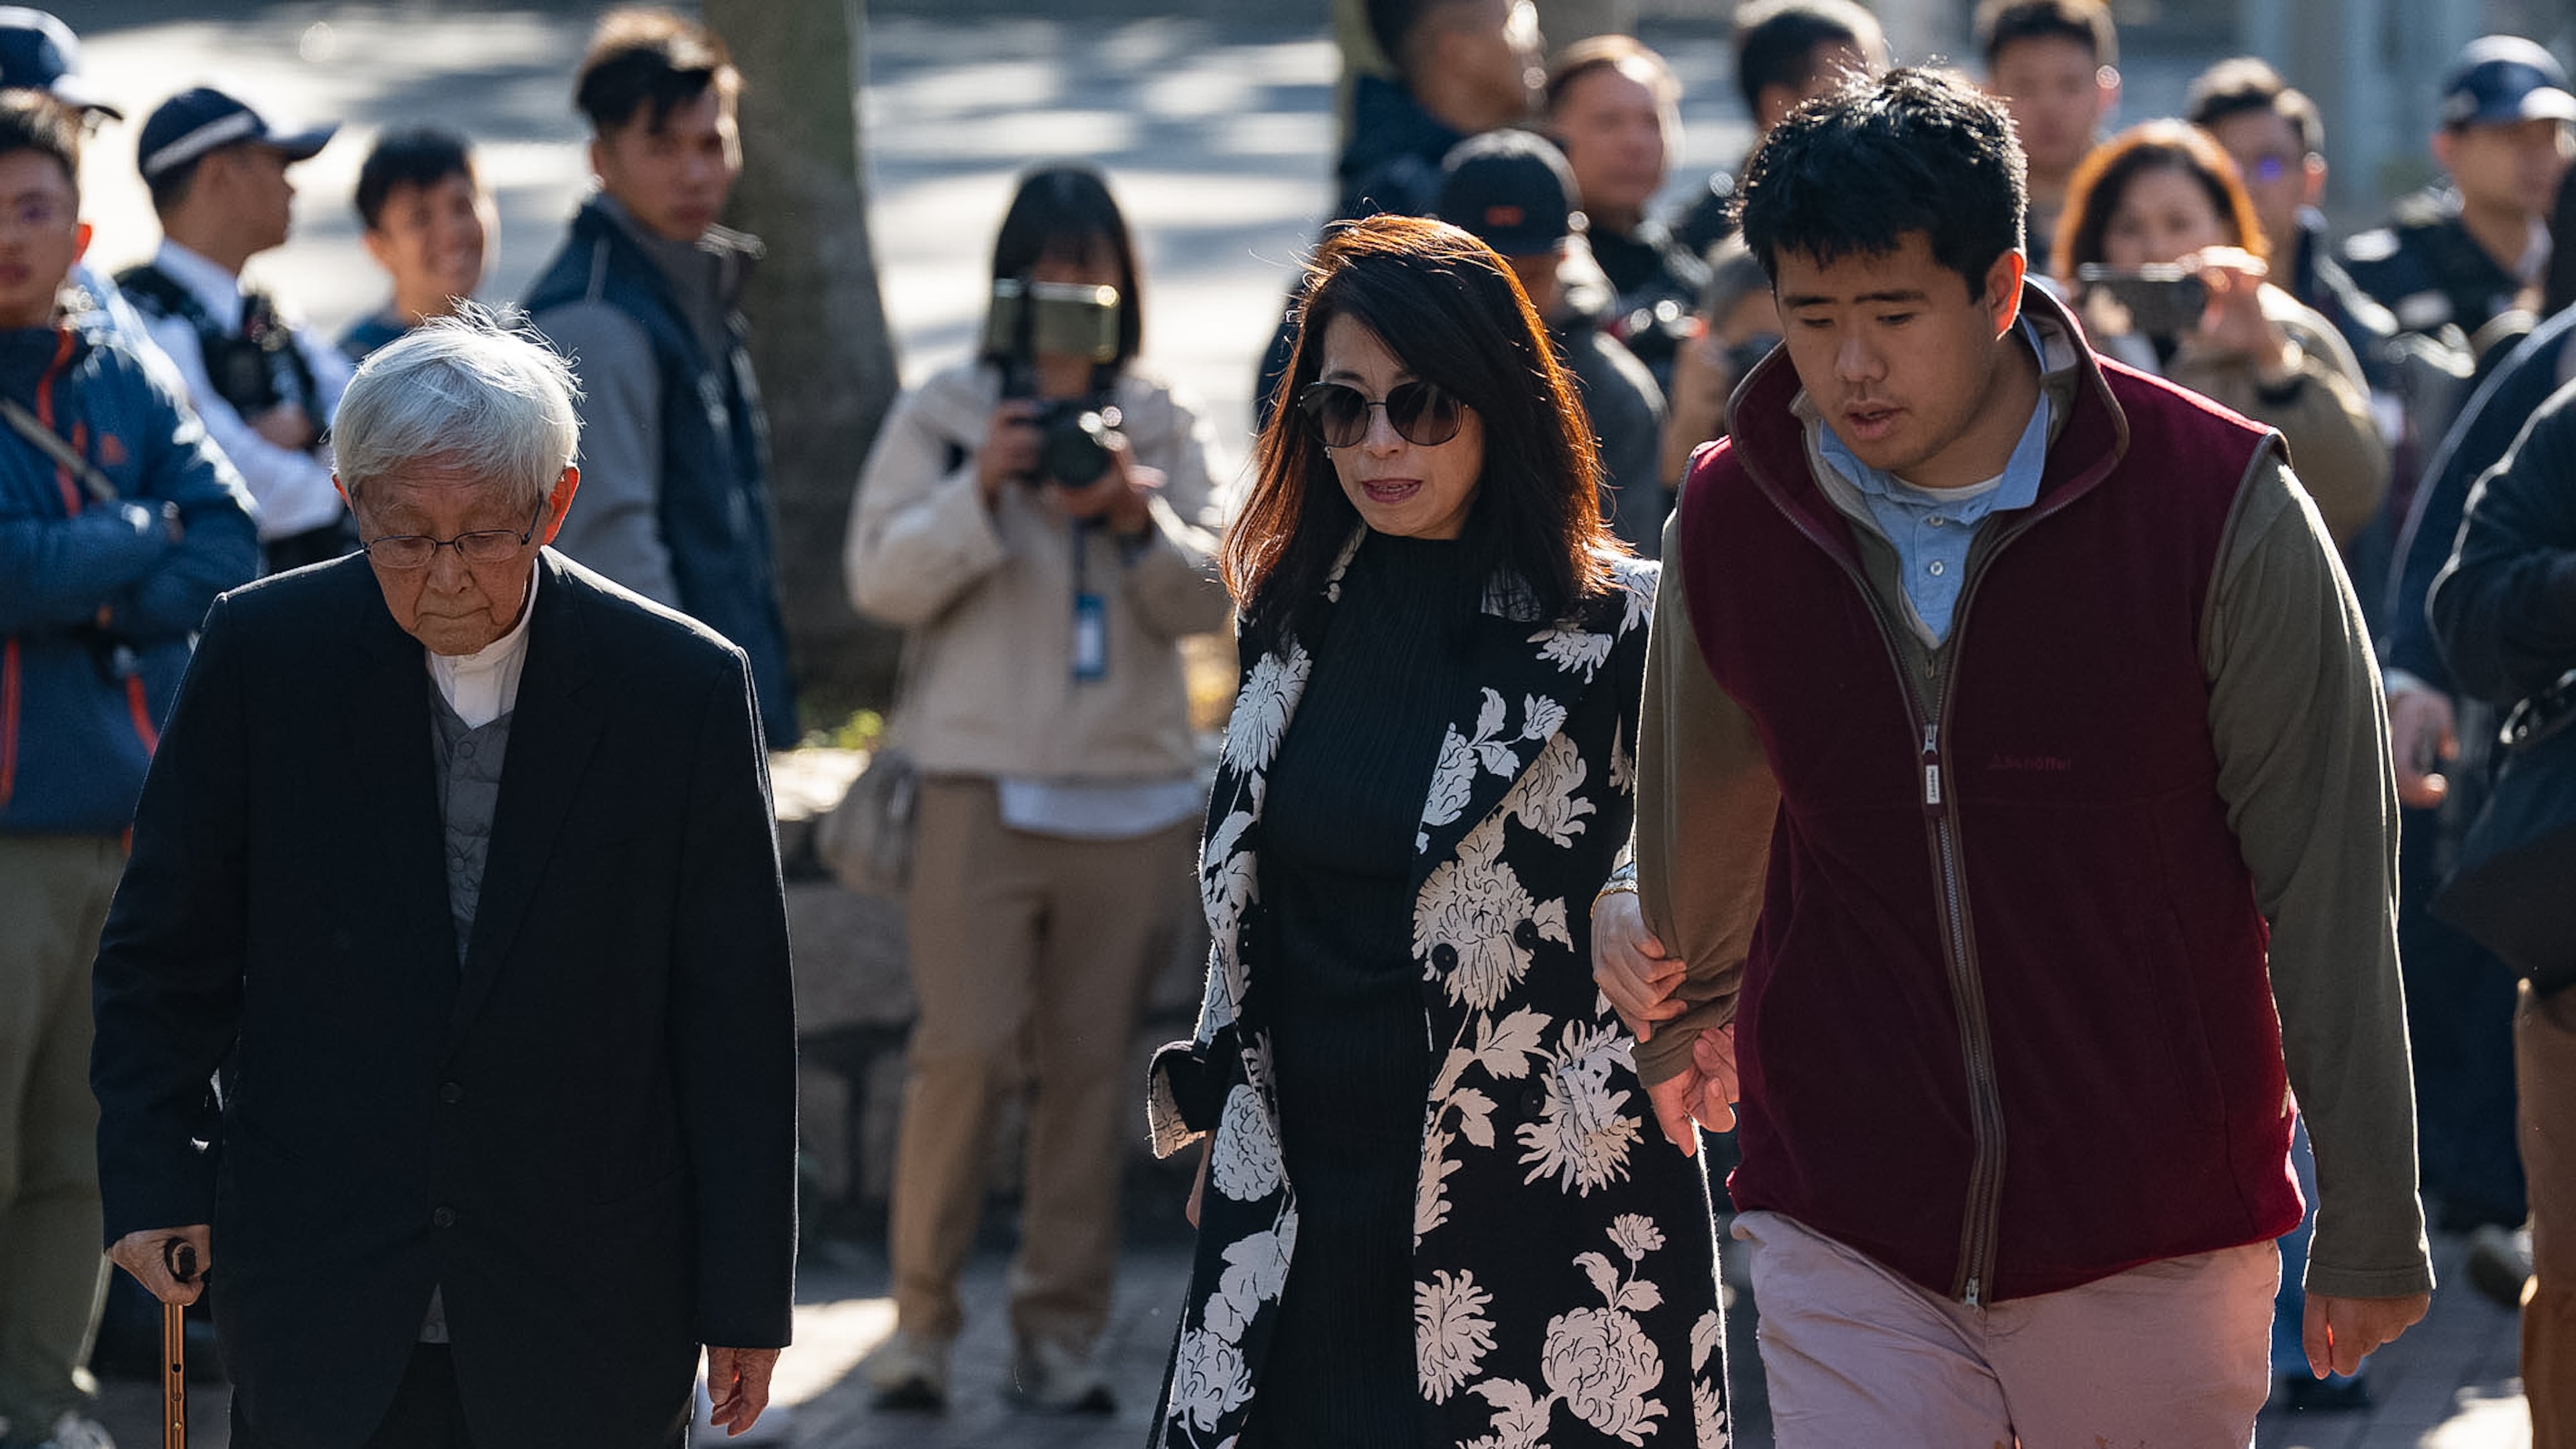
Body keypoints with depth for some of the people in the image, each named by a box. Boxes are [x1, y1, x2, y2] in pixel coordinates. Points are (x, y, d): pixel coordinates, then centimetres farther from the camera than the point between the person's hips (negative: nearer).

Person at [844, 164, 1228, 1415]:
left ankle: (1061, 1332, 9)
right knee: (968, 1050, -10)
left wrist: (1138, 516, -11)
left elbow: (1210, 598, 7)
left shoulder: (1163, 428, 12)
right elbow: (879, 579, -2)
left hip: (1132, 790, 3)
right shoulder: (940, 417, 5)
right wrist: (980, 491, -16)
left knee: (1092, 1065, 3)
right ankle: (921, 1319, 0)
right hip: (984, 783, -2)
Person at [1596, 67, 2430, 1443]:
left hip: (2156, 1250, -1)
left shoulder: (2217, 504, -10)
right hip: (1845, 1238, 2)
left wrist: (2370, 1227, -4)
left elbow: (2325, 879, -6)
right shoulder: (1731, 521, -1)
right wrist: (1683, 1026, 35)